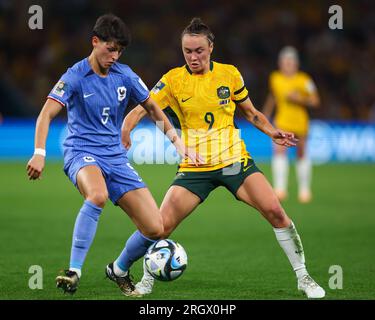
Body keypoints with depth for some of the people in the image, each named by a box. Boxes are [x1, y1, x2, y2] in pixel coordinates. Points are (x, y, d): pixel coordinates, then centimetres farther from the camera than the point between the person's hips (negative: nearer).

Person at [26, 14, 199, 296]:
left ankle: (120, 270, 23)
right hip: (82, 153, -5)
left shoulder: (125, 75, 6)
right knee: (98, 195, -42)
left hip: (116, 158, 5)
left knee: (155, 229, -6)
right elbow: (47, 114, -15)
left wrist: (177, 141, 15)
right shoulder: (75, 77, -7)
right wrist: (40, 153, -28)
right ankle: (74, 270, -35)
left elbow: (151, 107, 20)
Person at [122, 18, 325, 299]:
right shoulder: (173, 80, -3)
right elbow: (139, 110, -6)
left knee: (275, 211, -15)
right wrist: (125, 131, -27)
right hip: (194, 167, 0)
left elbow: (251, 113, 15)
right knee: (162, 225, -12)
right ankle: (147, 280, 15)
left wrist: (273, 132, -2)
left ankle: (303, 277, 0)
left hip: (234, 160, 0)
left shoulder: (229, 74, 2)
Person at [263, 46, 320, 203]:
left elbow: (315, 101, -4)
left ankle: (304, 189, 27)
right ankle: (280, 188, -25)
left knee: (301, 155, 11)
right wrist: (265, 115, 25)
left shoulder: (304, 80, -8)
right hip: (282, 122, 1)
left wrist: (299, 99, -20)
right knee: (279, 151, -20)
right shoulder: (275, 78, 2)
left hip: (300, 122, -1)